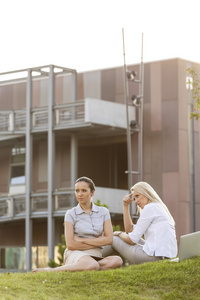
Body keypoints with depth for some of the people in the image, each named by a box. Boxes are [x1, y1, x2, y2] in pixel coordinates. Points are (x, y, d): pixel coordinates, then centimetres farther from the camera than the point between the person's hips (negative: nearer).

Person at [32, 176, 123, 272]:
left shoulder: (103, 212, 12)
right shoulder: (71, 214, 3)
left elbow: (109, 239, 0)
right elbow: (70, 245, -6)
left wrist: (81, 240, -5)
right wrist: (97, 242, -4)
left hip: (95, 256, 4)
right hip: (75, 254, -4)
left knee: (117, 261, -33)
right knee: (93, 266, -42)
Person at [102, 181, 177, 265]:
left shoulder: (149, 208, -7)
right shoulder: (158, 208, 22)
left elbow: (132, 240, -8)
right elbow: (130, 230, 21)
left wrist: (119, 234, 13)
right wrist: (125, 206, 17)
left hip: (154, 256, -10)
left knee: (114, 239, 9)